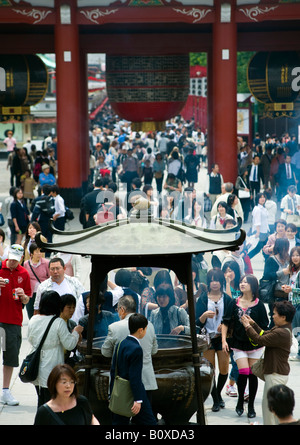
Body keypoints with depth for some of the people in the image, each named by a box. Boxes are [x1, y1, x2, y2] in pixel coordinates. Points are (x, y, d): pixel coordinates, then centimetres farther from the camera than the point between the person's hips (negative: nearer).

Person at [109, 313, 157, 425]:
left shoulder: (120, 344, 7)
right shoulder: (136, 349, -19)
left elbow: (113, 370, 12)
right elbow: (135, 377, -22)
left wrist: (113, 393, 20)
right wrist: (138, 400, -22)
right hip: (132, 395, -8)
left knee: (119, 423, 11)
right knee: (149, 422, 3)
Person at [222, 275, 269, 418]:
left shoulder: (258, 305, -2)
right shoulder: (234, 303, 2)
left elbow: (264, 327, 0)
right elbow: (226, 322, 5)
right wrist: (224, 340, -2)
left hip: (254, 344, 0)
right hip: (238, 344, 0)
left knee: (253, 374, 4)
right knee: (243, 372, -14)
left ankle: (251, 406, 18)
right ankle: (240, 400, 9)